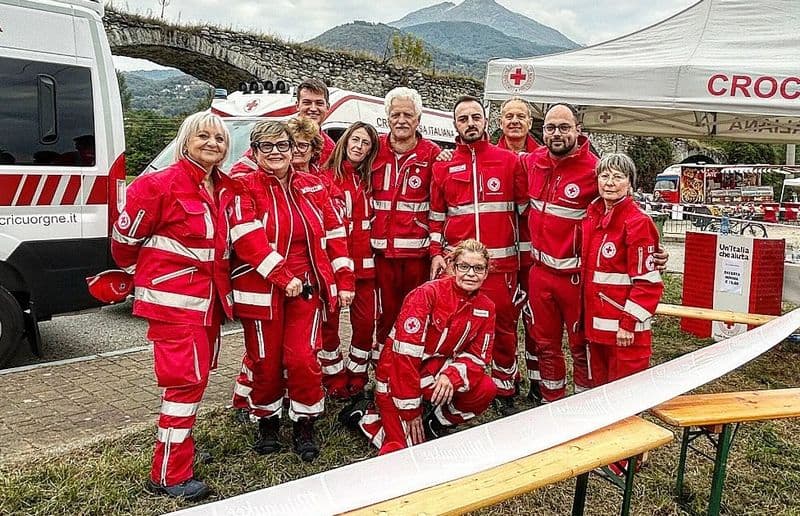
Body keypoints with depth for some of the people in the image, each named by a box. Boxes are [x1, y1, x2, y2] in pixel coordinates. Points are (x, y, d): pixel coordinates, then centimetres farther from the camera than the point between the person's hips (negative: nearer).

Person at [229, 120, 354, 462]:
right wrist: (283, 278, -20)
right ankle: (266, 422, 30)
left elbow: (334, 234, 8)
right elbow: (246, 239, -15)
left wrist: (344, 280, 3)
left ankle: (304, 427, 18)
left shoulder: (313, 186, 8)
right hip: (261, 290, -2)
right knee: (265, 361, 7)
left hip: (307, 288, 2)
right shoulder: (244, 187, -3)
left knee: (302, 359, -2)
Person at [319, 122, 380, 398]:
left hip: (363, 264, 5)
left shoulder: (368, 181, 14)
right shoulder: (325, 177, -3)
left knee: (366, 321, 5)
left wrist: (371, 251, 9)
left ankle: (357, 375, 22)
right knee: (329, 322, 5)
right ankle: (334, 378, 20)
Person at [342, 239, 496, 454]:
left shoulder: (486, 307, -2)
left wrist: (452, 376, -23)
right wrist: (411, 411, -20)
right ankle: (363, 414, 11)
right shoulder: (427, 293, -21)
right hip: (398, 379, -6)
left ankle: (432, 422, 5)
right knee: (405, 449, -16)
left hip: (437, 376, 6)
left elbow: (477, 356, 0)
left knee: (485, 389, -17)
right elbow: (405, 353, -23)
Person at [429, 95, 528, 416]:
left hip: (501, 262, -1)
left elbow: (525, 210, 6)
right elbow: (436, 217, 12)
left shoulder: (509, 161, 3)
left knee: (504, 329, 7)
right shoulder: (443, 167, 8)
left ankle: (505, 393, 23)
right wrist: (436, 254, 1)